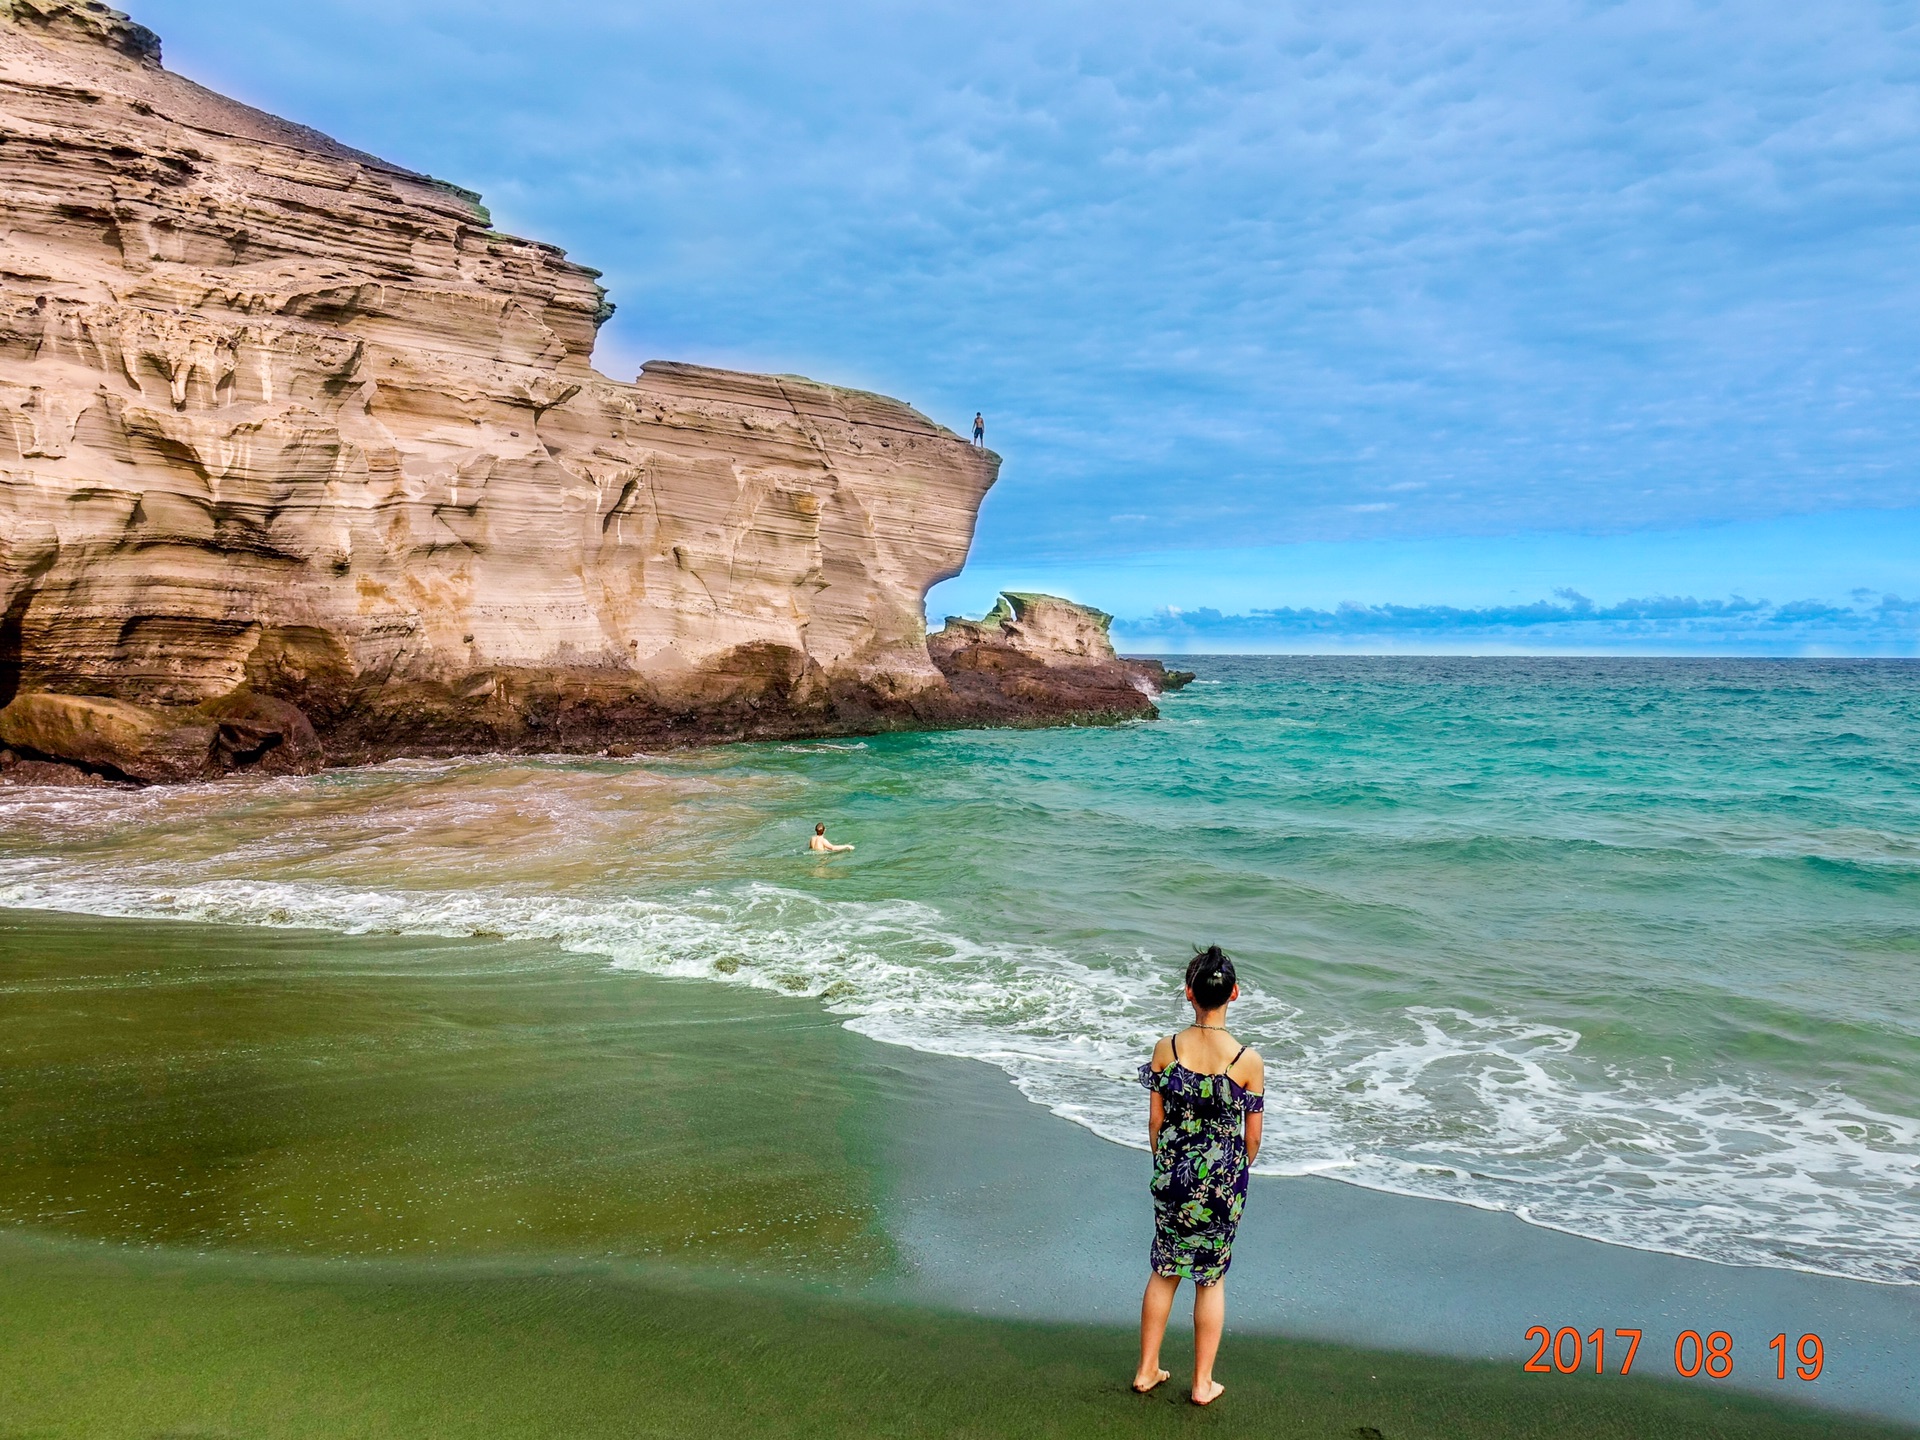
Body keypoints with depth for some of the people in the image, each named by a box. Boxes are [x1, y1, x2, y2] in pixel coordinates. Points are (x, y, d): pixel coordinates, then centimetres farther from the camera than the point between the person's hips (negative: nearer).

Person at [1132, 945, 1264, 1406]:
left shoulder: (1165, 1050, -12)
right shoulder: (1248, 1061, -16)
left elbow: (1155, 1121, -3)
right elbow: (1253, 1137, -7)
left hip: (1172, 1175, 2)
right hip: (1222, 1182, -2)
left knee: (1164, 1270, 19)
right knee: (1212, 1277, 16)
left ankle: (1147, 1369, 30)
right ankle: (1203, 1383, 27)